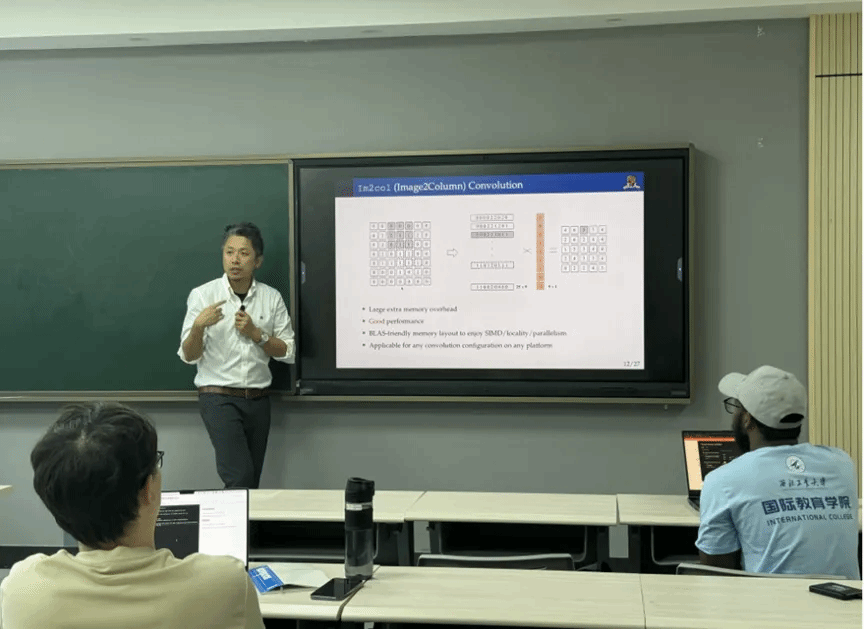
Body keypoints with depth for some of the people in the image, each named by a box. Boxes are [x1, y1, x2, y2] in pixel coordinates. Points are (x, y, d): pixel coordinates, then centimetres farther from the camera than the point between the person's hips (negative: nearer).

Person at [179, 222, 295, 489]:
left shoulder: (271, 297, 3)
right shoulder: (202, 295, -4)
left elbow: (287, 353, 4)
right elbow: (189, 356, -6)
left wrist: (256, 333, -11)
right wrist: (198, 326, -25)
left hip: (257, 399, 4)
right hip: (218, 397, -3)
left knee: (251, 480, 9)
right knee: (240, 476, -17)